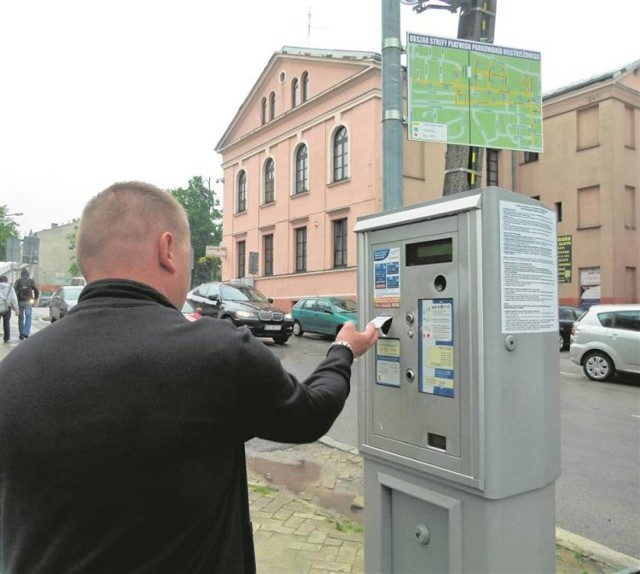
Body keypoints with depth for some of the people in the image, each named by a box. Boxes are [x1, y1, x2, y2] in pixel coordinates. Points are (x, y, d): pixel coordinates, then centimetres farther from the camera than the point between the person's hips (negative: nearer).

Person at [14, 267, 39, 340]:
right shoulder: (31, 281, 1)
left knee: (21, 318, 10)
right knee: (28, 317, -2)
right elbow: (37, 290, -3)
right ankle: (26, 333, -18)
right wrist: (36, 299, 9)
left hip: (20, 301, 1)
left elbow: (15, 291, -8)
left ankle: (21, 334, 14)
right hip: (28, 301, -1)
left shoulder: (18, 281, 1)